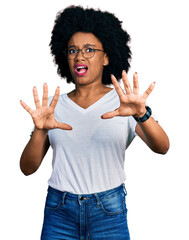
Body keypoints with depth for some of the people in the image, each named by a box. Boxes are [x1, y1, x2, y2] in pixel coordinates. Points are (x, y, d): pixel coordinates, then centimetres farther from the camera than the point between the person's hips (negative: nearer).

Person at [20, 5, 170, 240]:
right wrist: (40, 131, -20)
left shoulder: (123, 104, -3)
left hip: (109, 212, -2)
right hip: (59, 211, 2)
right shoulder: (54, 105, 3)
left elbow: (161, 147, -17)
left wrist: (141, 114, -35)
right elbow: (27, 168, -2)